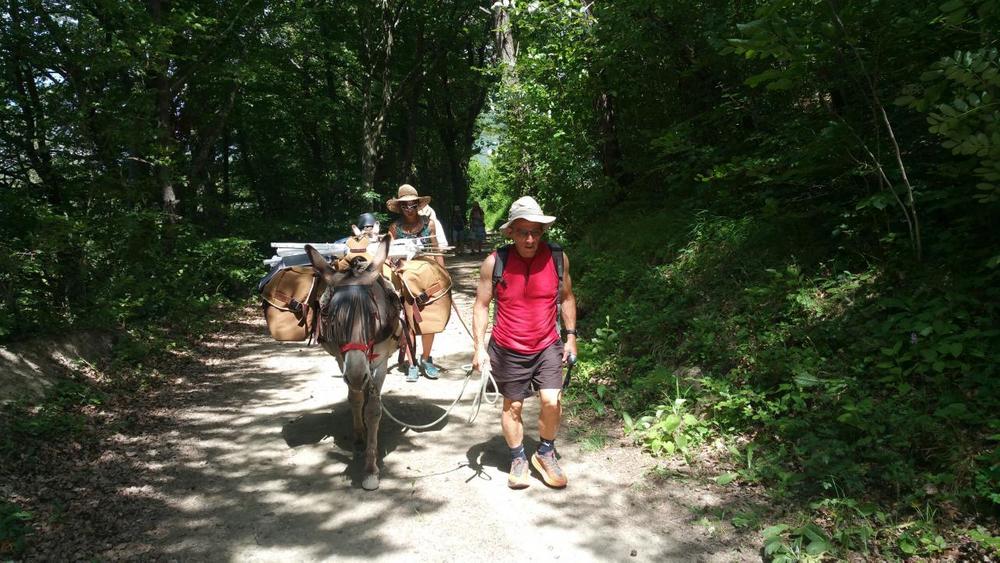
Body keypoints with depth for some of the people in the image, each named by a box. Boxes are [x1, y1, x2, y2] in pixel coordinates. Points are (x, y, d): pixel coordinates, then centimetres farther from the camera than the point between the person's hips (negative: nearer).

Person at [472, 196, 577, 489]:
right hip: (507, 350, -1)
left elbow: (567, 297, 8)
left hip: (548, 347, 1)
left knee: (552, 401, -8)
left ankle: (545, 454, 19)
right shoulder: (494, 263, -12)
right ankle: (518, 460, 32)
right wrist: (480, 347, -9)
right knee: (512, 406, 11)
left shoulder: (558, 258, -7)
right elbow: (481, 305, -4)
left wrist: (571, 336, 5)